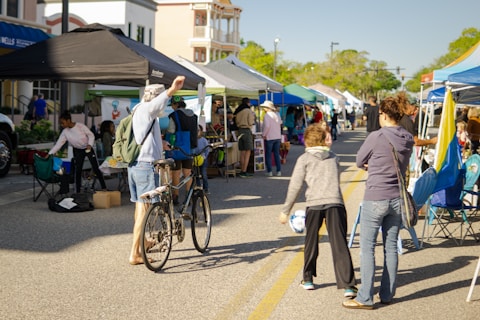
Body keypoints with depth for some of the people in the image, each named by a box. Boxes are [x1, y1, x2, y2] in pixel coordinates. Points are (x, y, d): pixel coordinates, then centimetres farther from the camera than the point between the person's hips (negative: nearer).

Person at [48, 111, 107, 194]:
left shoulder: (80, 126, -22)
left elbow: (91, 135, -14)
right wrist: (50, 154, -20)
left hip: (88, 148, -3)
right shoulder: (65, 132, -12)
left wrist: (89, 145, -29)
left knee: (96, 168, -4)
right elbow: (58, 144, -12)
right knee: (78, 170, 1)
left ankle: (104, 188, 7)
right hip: (77, 150, 3)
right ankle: (78, 191, 10)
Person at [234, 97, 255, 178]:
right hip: (247, 131, -6)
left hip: (240, 131, 7)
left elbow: (236, 122, 14)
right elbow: (251, 123, -10)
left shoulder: (238, 111, 9)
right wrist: (253, 118, 8)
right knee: (248, 152, -4)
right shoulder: (249, 111, -9)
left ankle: (242, 171, 15)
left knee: (242, 152, 12)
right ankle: (244, 171, -10)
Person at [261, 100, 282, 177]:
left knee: (268, 155, 3)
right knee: (277, 154, 11)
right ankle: (279, 171, 10)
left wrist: (264, 134, -10)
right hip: (278, 137, 6)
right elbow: (280, 124, 12)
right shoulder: (277, 114, 6)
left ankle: (269, 172, 1)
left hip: (269, 137, -6)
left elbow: (267, 126, -21)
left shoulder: (267, 115, -14)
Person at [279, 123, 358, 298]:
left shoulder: (304, 159, 10)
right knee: (339, 244, -4)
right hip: (335, 203, 2)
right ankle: (348, 285, -13)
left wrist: (285, 211, 9)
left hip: (314, 204, -1)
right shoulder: (333, 158, 22)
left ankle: (308, 279, 27)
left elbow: (295, 186, 4)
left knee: (311, 242, 18)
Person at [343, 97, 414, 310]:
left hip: (375, 199, -6)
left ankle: (365, 298, 3)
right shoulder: (408, 140, 3)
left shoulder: (376, 137, -15)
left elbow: (359, 162, -2)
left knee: (367, 248, 1)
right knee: (391, 247, 12)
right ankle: (387, 294, 21)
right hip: (397, 199, 6)